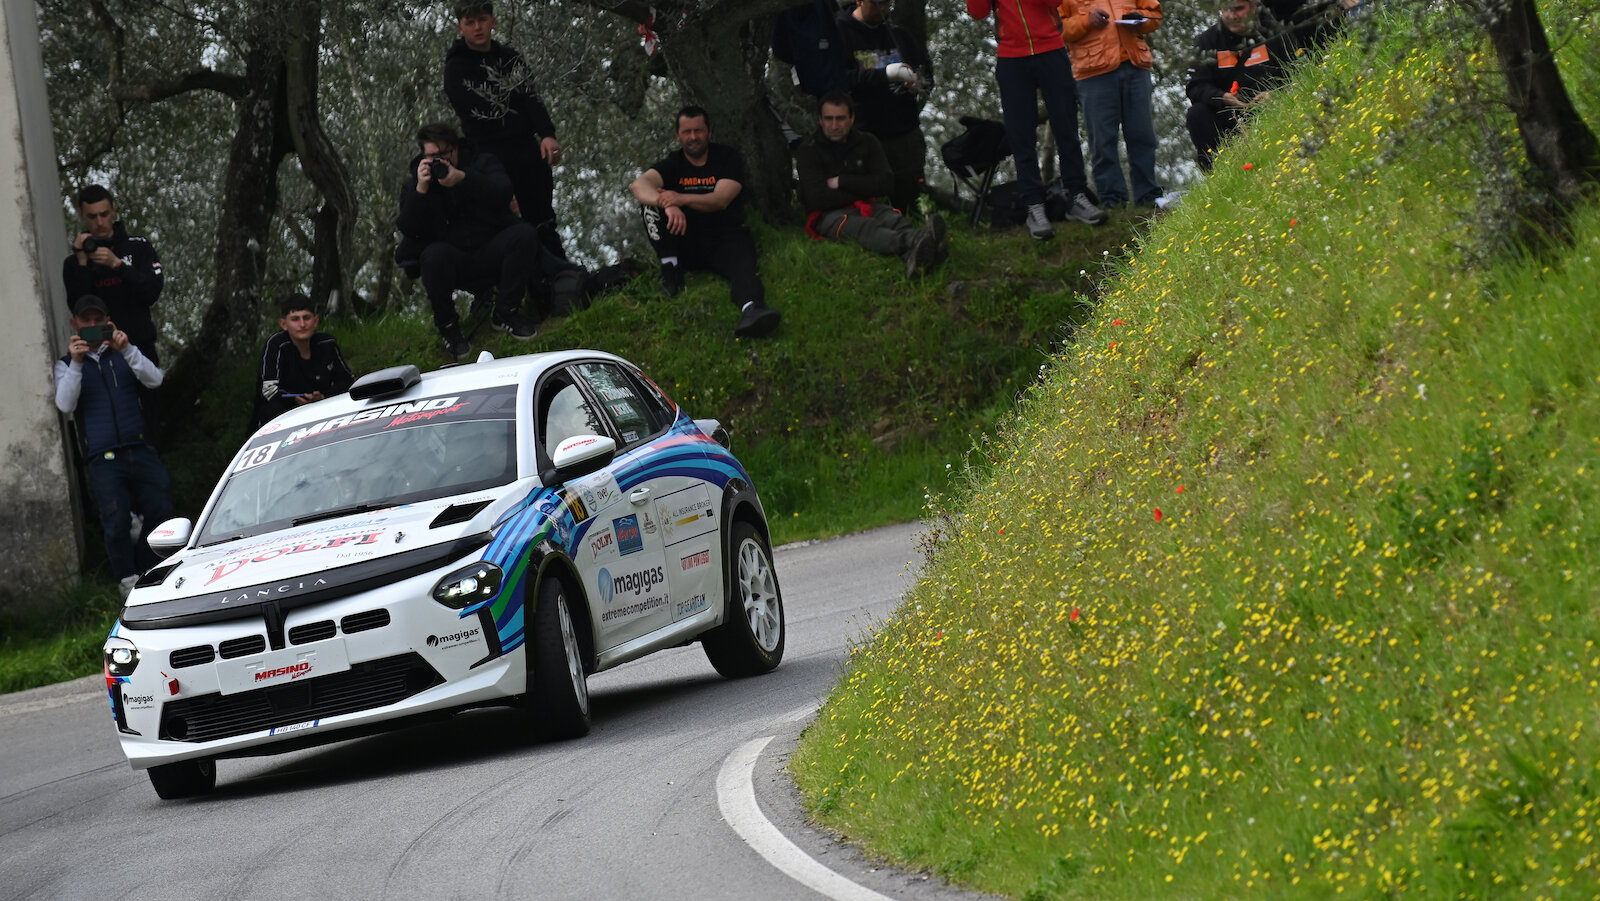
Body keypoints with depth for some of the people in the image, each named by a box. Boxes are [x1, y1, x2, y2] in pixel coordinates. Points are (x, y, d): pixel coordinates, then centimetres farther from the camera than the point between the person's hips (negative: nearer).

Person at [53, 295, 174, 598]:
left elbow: (154, 380, -2)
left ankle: (147, 573, 10)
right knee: (116, 521, -17)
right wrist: (76, 364, -18)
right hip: (103, 458, -2)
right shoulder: (68, 365, 13)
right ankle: (127, 580, -4)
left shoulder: (123, 355, 18)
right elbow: (65, 404, -6)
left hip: (140, 451, 2)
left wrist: (127, 350, -16)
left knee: (160, 511, -8)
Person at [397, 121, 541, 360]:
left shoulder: (483, 163, 8)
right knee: (433, 256, -36)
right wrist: (421, 190, -20)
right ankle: (447, 327, -16)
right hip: (454, 260, -1)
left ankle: (505, 313, -14)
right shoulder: (415, 184, 8)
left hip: (492, 253, 1)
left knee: (524, 234, -27)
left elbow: (503, 195, -14)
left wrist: (463, 179, -27)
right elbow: (409, 230, -7)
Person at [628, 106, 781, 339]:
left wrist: (682, 199, -34)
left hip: (725, 238, -3)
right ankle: (670, 268, -19)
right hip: (684, 243, 3)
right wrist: (668, 205, -38)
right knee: (650, 201, -16)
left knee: (742, 265, -37)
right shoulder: (673, 165, 6)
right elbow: (639, 184, -15)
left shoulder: (728, 159, 1)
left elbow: (720, 200, -15)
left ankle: (751, 309, -71)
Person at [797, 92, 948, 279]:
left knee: (894, 218, -31)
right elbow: (818, 199, -11)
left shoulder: (867, 143, 13)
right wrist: (861, 191, -3)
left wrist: (842, 182, -4)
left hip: (865, 207, 5)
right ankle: (914, 242, -75)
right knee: (863, 228, -39)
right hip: (828, 215, -5)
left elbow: (884, 182, 4)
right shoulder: (809, 151, -1)